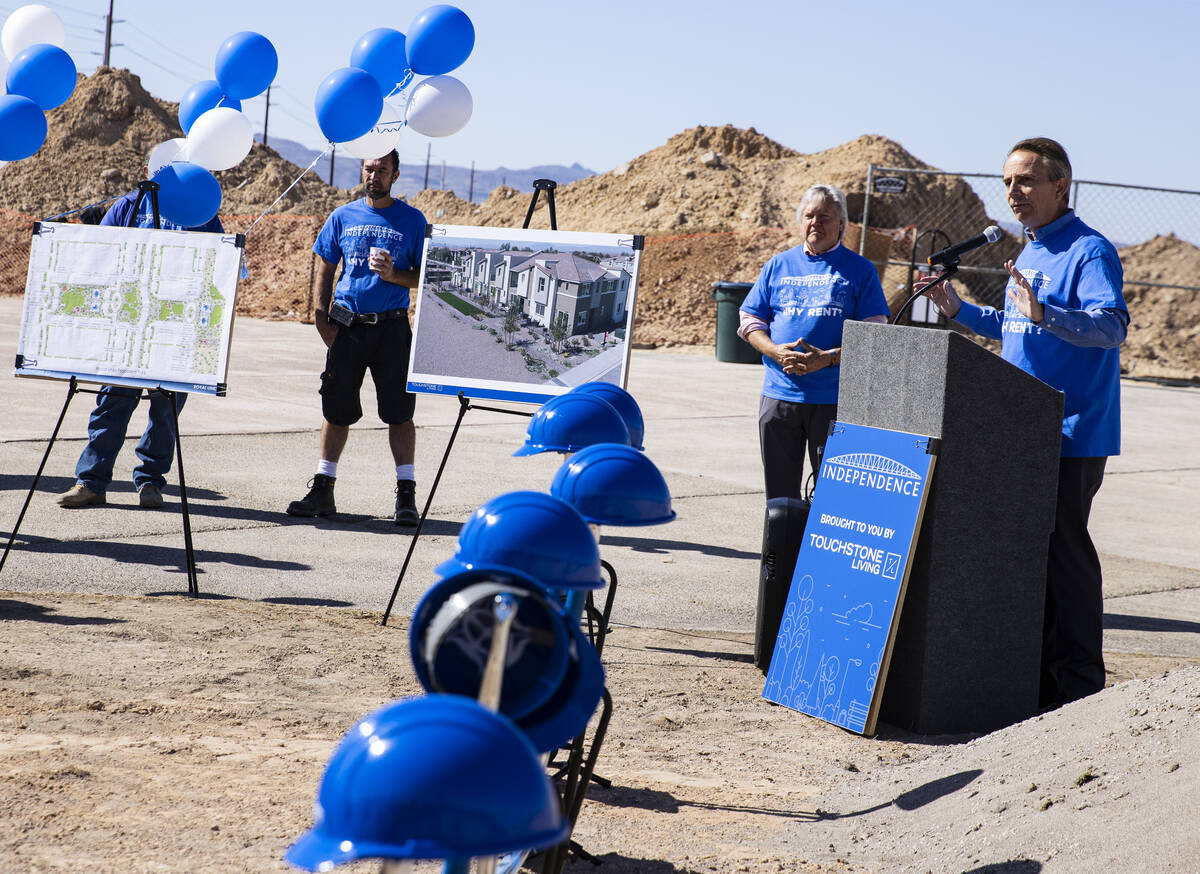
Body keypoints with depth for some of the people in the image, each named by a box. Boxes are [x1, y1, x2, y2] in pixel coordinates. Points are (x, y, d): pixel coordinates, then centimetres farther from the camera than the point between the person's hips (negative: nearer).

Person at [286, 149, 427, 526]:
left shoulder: (412, 220, 3)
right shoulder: (343, 217, 9)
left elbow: (425, 277, 3)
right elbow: (324, 270, 13)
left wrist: (393, 275, -15)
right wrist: (321, 316, 3)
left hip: (392, 327, -2)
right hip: (346, 326, 2)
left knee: (399, 412, -2)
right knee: (337, 409, 6)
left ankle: (406, 494, 2)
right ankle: (323, 489, 14)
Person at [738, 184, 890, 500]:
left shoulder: (860, 270, 4)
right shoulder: (778, 265, 13)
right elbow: (750, 322, 11)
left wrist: (829, 358, -17)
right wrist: (776, 352, -9)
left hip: (834, 399, -3)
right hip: (779, 395, 3)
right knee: (780, 490, 8)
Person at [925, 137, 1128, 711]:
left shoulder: (1089, 251, -12)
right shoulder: (1030, 253, 17)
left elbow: (1111, 326, -26)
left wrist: (1044, 313, -40)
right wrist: (960, 310, 17)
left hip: (1071, 435, -9)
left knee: (1063, 550, -6)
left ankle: (1078, 686, 1)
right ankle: (1037, 672, 23)